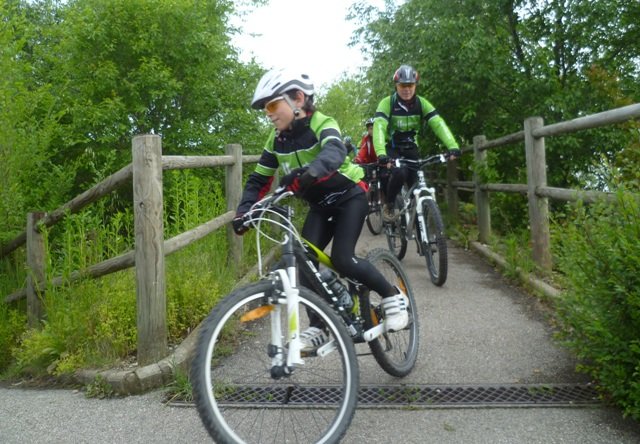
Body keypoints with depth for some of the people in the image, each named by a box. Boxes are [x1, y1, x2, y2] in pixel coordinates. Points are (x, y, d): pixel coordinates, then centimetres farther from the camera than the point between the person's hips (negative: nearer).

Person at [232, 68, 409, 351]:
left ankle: (393, 296, 2)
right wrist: (244, 211, -19)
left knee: (342, 259, -20)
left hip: (349, 197, -5)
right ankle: (318, 328, -2)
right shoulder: (276, 140, -4)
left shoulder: (322, 124, -22)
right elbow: (259, 180, -1)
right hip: (319, 205, 6)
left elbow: (334, 151, -45)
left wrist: (310, 171, -66)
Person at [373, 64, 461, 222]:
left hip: (411, 149, 3)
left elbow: (438, 124, -24)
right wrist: (380, 153, -53)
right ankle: (389, 205, -7)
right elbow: (379, 127, -35)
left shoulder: (421, 103, -13)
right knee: (399, 172, -31)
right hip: (392, 148, -3)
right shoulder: (387, 103, -21)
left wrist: (453, 146, -40)